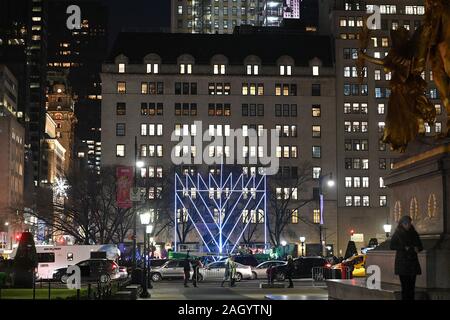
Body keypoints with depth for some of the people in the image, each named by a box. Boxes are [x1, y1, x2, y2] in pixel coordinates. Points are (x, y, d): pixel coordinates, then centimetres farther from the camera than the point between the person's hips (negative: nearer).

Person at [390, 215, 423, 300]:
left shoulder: (414, 234, 13)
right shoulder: (397, 234, 3)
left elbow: (420, 246, 18)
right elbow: (392, 246, -3)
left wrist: (417, 249, -5)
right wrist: (404, 248, -13)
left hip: (413, 262, 3)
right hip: (402, 263, -3)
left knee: (412, 286, 0)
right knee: (405, 286, -9)